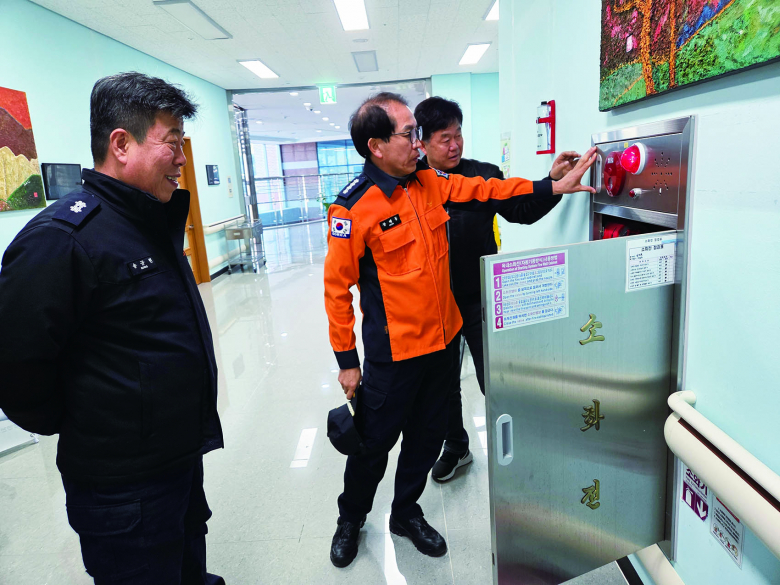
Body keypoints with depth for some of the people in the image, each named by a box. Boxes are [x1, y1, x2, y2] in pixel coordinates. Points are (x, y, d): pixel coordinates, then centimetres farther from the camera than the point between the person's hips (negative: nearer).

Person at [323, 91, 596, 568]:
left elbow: (485, 190, 10)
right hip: (393, 353, -6)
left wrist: (553, 186, 3)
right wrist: (347, 360, -10)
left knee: (428, 435, 20)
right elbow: (337, 288, -13)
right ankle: (351, 519, 41)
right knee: (374, 442, 12)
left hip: (443, 340, 6)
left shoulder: (430, 182, 1)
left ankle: (406, 512, 45)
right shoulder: (353, 208, -17)